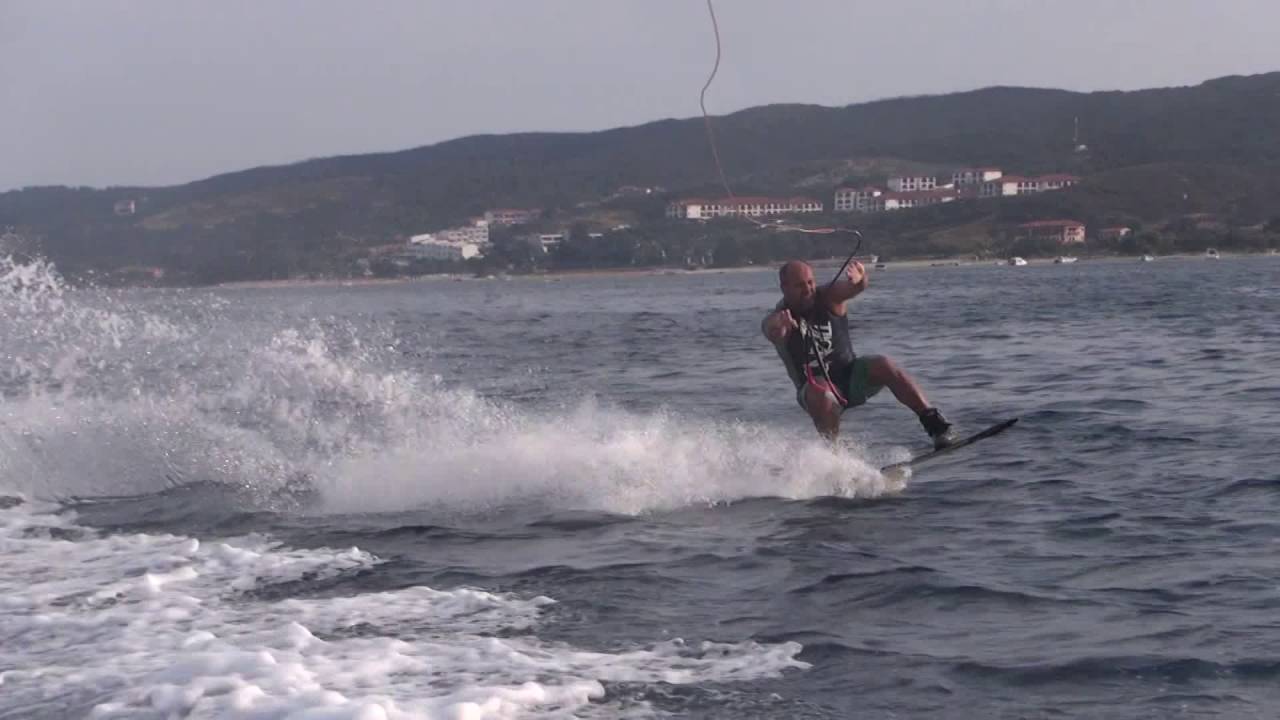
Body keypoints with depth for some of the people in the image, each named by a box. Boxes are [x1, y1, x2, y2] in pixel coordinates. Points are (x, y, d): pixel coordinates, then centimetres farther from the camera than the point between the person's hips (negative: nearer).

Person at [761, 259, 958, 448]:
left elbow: (855, 287, -28)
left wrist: (858, 278, -53)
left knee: (883, 366, -26)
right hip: (816, 386, -2)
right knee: (822, 396, -37)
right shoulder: (776, 320, -13)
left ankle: (934, 422, -27)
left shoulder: (828, 298, -7)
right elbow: (773, 330, -38)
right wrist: (779, 325, -63)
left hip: (850, 375, 2)